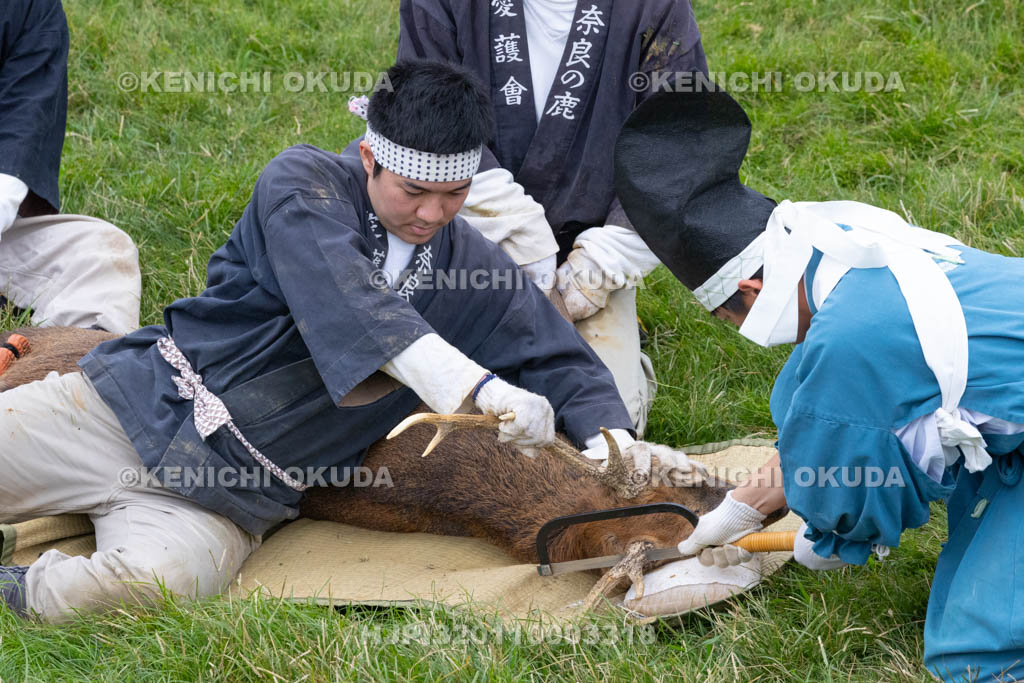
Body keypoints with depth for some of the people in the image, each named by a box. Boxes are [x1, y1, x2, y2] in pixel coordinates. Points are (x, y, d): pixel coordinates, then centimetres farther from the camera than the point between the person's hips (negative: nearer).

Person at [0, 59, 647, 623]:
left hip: (223, 500, 1)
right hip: (141, 400, -1)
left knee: (157, 582, -33)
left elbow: (568, 367, 14)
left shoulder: (478, 271, 8)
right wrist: (478, 386, -32)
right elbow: (343, 299, -22)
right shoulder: (303, 181, -5)